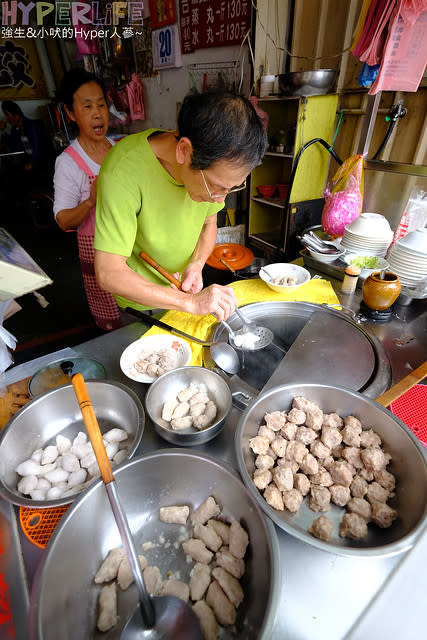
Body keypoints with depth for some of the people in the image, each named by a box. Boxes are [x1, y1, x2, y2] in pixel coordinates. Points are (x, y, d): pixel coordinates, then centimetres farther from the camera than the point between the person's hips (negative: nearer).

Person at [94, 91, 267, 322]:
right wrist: (191, 302, -37)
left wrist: (196, 265, -19)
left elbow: (209, 223, 1)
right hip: (142, 301, -4)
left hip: (184, 289, 5)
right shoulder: (123, 171, -32)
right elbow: (109, 273, -32)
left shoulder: (214, 162, -15)